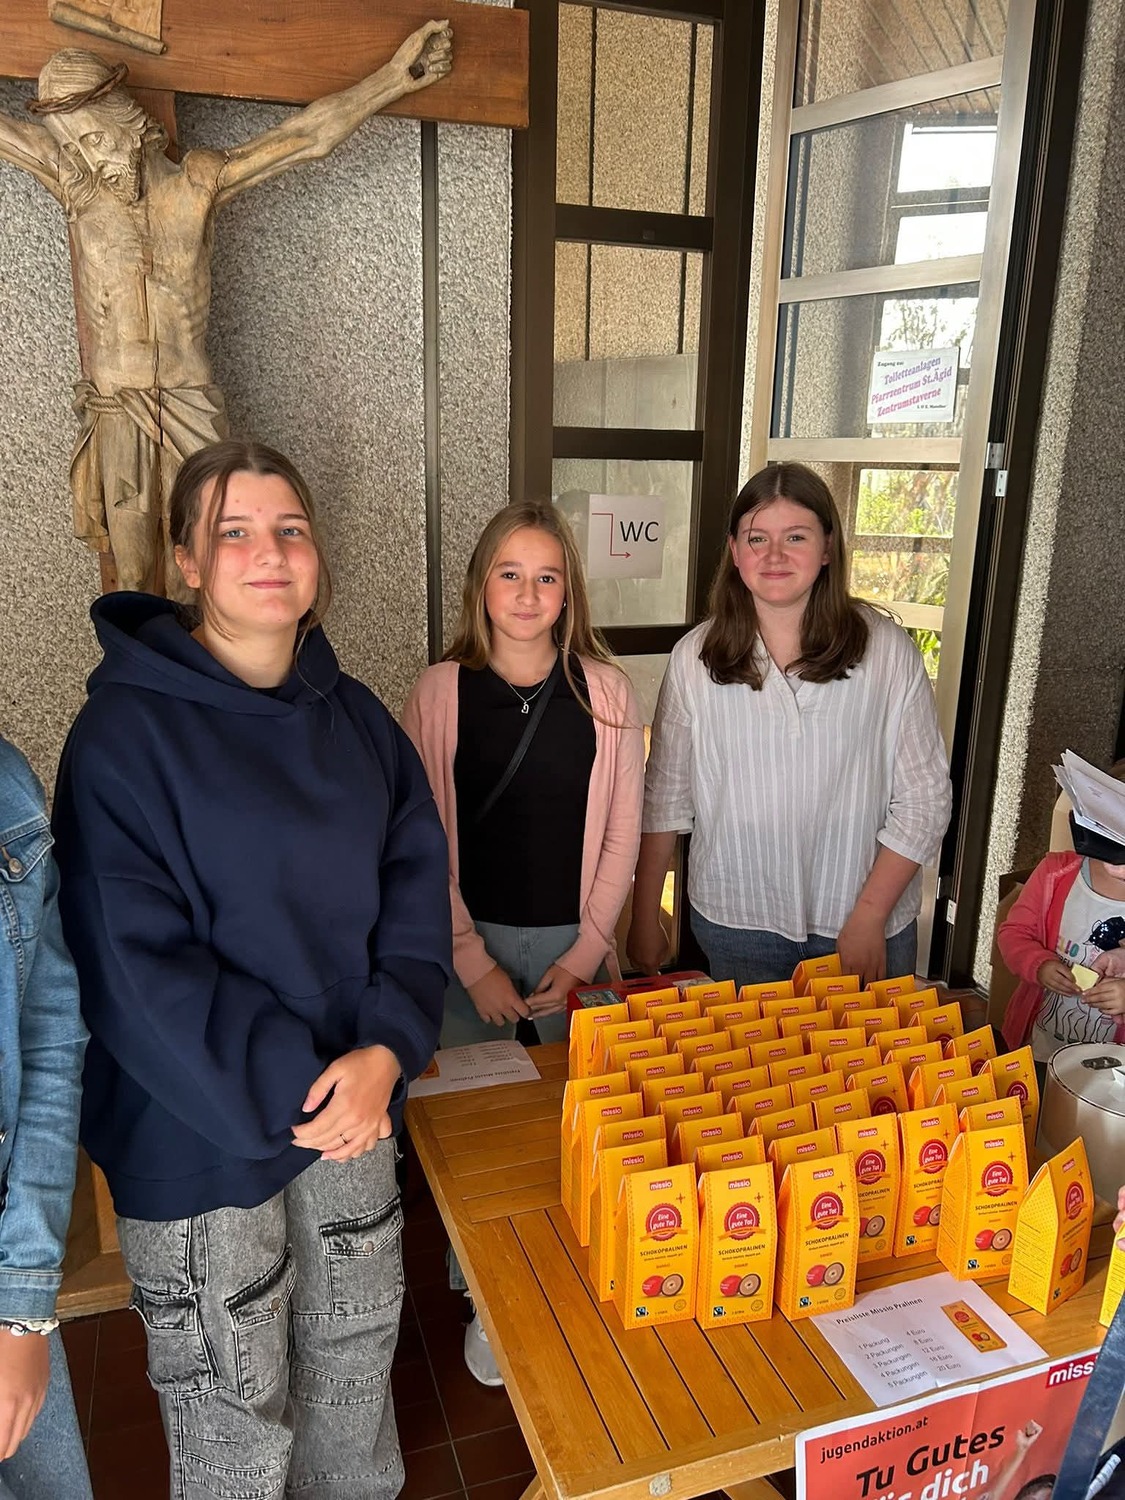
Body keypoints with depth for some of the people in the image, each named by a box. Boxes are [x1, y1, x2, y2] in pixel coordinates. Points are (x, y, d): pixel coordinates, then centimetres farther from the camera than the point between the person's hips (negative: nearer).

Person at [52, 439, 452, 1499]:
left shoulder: (355, 717, 1)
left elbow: (417, 890, -1)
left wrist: (384, 1052, -15)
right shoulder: (127, 728, -16)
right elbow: (132, 963, -20)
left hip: (353, 1105, 5)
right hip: (199, 1134, -5)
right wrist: (289, 1093, -20)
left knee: (356, 1355, 25)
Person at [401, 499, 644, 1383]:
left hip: (573, 944, 1)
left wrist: (584, 953, -5)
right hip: (470, 943, 0)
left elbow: (621, 835, 0)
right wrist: (475, 964, -8)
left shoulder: (606, 692, -3)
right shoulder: (442, 691, -5)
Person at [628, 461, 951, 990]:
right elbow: (665, 798, 1)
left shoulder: (886, 650, -8)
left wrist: (869, 917, -11)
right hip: (733, 921, 1)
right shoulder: (695, 658, -4)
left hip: (866, 924, 0)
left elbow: (924, 798, -6)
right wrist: (644, 918, 3)